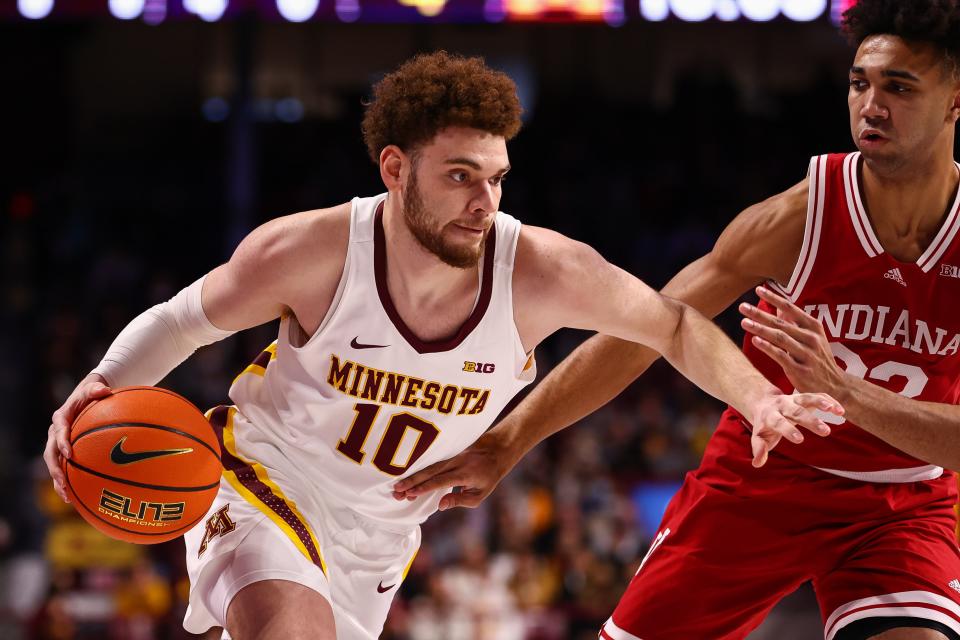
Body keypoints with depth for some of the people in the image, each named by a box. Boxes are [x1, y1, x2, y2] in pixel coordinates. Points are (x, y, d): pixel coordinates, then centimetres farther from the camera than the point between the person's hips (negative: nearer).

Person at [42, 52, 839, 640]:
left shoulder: (539, 273, -20)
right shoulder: (311, 253, -24)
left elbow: (675, 324, -4)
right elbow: (181, 321, -6)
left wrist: (758, 398, -20)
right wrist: (101, 392, -24)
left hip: (375, 549, 4)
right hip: (260, 490, -4)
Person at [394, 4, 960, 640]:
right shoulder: (799, 217, -17)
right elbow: (636, 336, -12)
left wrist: (841, 389, -36)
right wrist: (504, 444, -14)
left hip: (904, 502, 0)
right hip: (759, 474, 0)